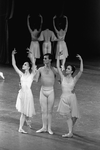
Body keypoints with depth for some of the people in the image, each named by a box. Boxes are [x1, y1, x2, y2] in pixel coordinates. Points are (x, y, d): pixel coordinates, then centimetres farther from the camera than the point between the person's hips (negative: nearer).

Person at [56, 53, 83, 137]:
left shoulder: (74, 79, -3)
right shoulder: (63, 77, 3)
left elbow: (81, 71, -16)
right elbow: (58, 67, 1)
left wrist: (81, 60, -21)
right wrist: (58, 57, -1)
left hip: (72, 98, -1)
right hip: (64, 98, 1)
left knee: (73, 116, 8)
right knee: (68, 116, 3)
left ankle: (70, 132, 27)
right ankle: (70, 132, 7)